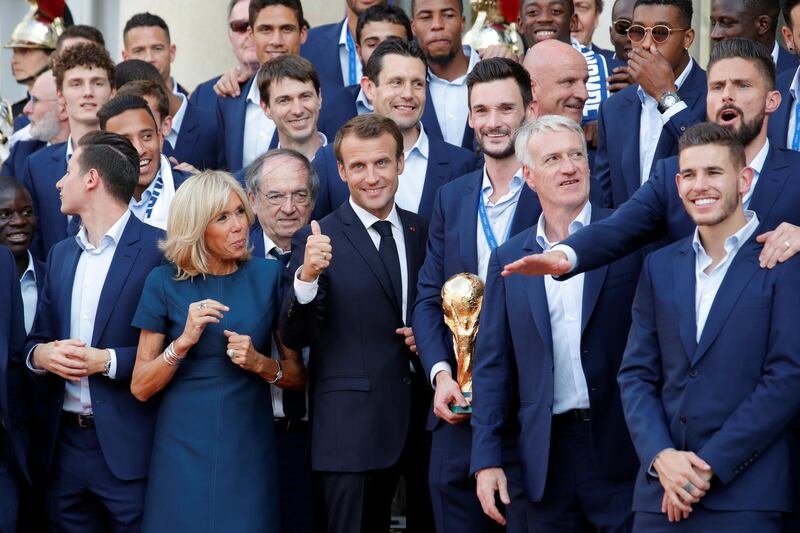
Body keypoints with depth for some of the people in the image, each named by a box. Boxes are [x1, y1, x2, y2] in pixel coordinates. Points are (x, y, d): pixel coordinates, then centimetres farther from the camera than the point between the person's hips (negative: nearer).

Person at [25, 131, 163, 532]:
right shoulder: (61, 254, 15)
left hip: (128, 449, -6)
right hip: (64, 445, 6)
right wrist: (39, 354, -4)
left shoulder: (158, 249, -7)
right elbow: (38, 338, 18)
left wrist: (107, 361, -17)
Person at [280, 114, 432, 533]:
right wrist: (307, 275, -28)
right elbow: (294, 337, -11)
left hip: (424, 419, 4)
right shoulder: (318, 240, -5)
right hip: (353, 427, -4)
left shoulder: (424, 232, 8)